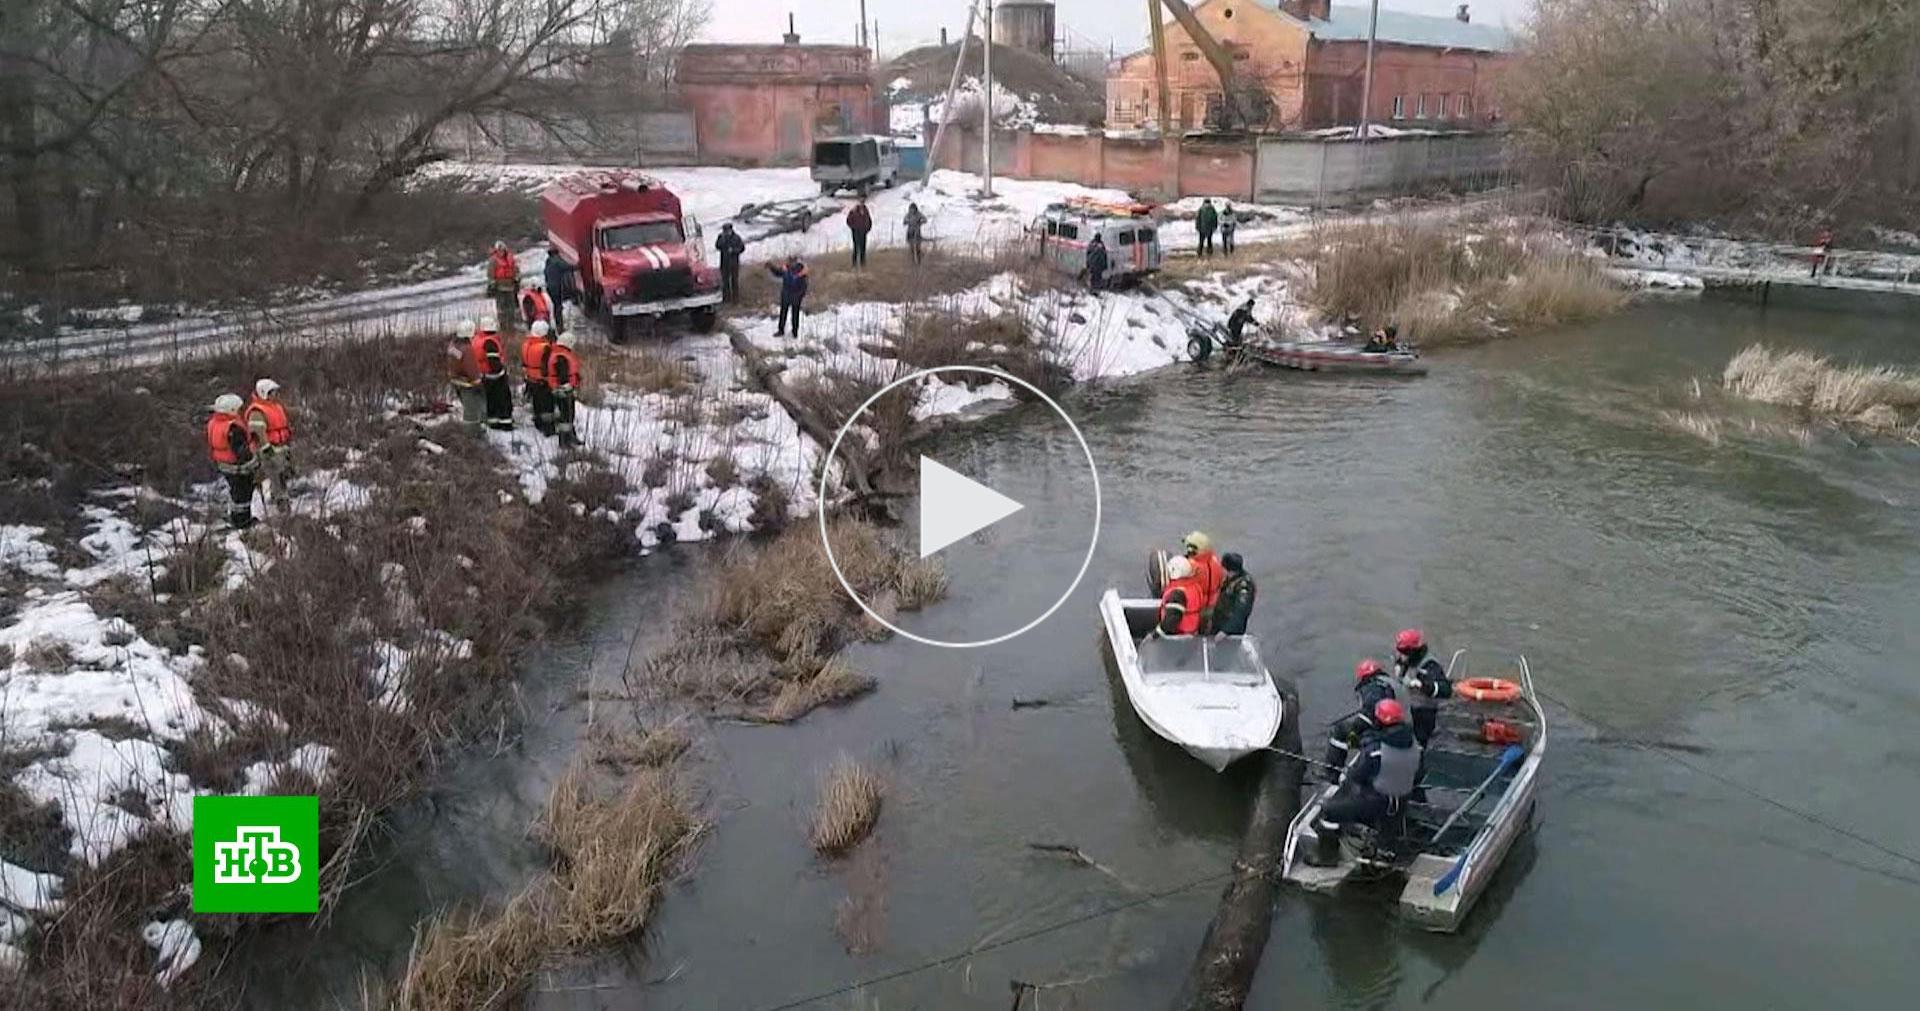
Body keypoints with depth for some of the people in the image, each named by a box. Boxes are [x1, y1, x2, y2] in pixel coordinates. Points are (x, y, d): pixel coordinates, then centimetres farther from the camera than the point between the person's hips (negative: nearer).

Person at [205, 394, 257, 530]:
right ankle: (242, 521, 18)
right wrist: (254, 461, -15)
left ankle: (233, 516, 38)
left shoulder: (212, 423, -1)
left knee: (233, 490, 25)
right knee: (242, 493, 7)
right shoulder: (234, 428, -29)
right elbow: (241, 450, -27)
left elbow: (211, 445, 11)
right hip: (239, 467, -9)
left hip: (224, 464, 9)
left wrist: (216, 461, 23)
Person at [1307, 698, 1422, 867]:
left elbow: (1356, 777, -15)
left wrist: (1345, 773, 7)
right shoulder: (1413, 744, -5)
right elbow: (1416, 778, 8)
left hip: (1375, 805, -8)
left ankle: (1327, 855, 9)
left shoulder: (1375, 749, -27)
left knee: (1330, 810, 1)